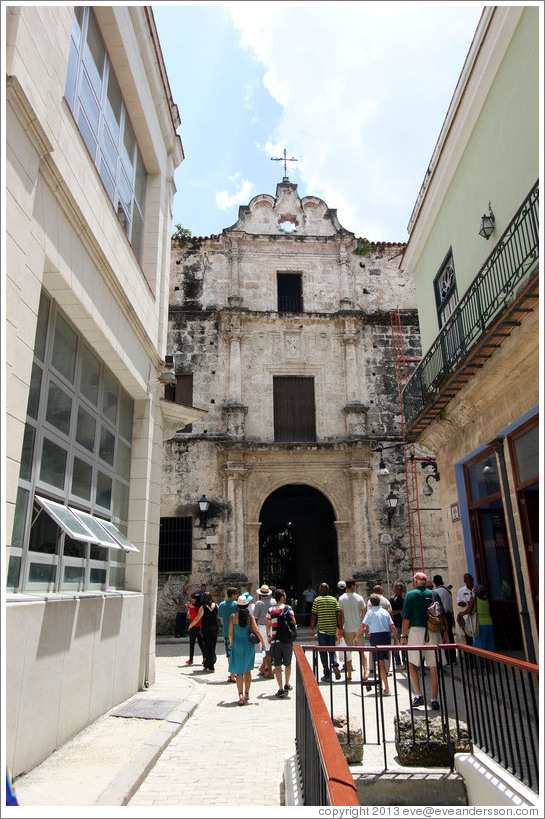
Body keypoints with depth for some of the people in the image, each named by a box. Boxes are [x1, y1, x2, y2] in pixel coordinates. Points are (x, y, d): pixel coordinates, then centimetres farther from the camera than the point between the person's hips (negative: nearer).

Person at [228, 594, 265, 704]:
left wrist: (231, 643, 15)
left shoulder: (233, 617, -7)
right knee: (247, 670, 18)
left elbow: (230, 633, -3)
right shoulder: (250, 616, -6)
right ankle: (246, 694, 26)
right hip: (249, 645, 1)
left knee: (239, 671, 2)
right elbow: (256, 631, -10)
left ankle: (240, 695, -13)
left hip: (237, 645, -1)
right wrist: (263, 643, -2)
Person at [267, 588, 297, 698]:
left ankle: (281, 689, 1)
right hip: (287, 640, 0)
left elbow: (268, 625, 5)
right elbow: (294, 622, -6)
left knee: (277, 665, 4)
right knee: (287, 664, 17)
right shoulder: (288, 608, -3)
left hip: (275, 640, 0)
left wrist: (269, 636, 20)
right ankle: (287, 685, 30)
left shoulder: (271, 610, 2)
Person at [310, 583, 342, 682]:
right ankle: (335, 665, -10)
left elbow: (313, 615, -4)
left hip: (321, 629, -2)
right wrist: (340, 627, 4)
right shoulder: (334, 599, 4)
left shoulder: (317, 600, -2)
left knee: (323, 652, 6)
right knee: (332, 650, 16)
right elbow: (338, 614, -2)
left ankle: (327, 675, 6)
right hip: (332, 629, 2)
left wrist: (312, 629, 2)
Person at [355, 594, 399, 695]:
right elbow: (392, 627, 7)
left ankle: (387, 688, -7)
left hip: (376, 636, -5)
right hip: (386, 636, 5)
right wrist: (397, 639, 11)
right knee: (384, 661, 18)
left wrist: (356, 636, 4)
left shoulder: (370, 612, -1)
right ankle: (382, 685, 30)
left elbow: (363, 625, -6)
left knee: (381, 662, -3)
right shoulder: (385, 611, 11)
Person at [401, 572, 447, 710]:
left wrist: (404, 635, -1)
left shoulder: (411, 594, 0)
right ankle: (434, 700, 8)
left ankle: (418, 695, 0)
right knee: (434, 667, 8)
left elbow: (406, 618, -5)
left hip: (416, 631, -3)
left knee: (412, 664, 10)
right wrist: (444, 633, 17)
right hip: (434, 632, 3)